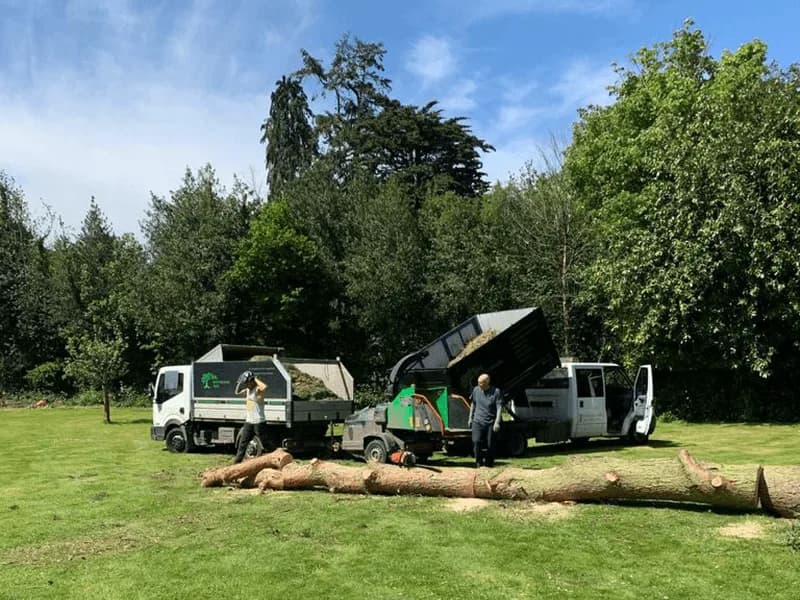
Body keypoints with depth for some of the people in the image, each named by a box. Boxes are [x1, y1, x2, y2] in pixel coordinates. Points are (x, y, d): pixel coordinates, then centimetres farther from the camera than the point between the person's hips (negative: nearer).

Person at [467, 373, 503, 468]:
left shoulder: (496, 392, -7)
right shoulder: (476, 390, 4)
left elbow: (499, 407, -8)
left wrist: (497, 422, -16)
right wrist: (470, 418, 17)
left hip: (491, 422, -2)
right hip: (477, 421, 2)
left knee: (490, 444, 3)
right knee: (476, 442, -12)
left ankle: (489, 462, 22)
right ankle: (479, 461, 5)